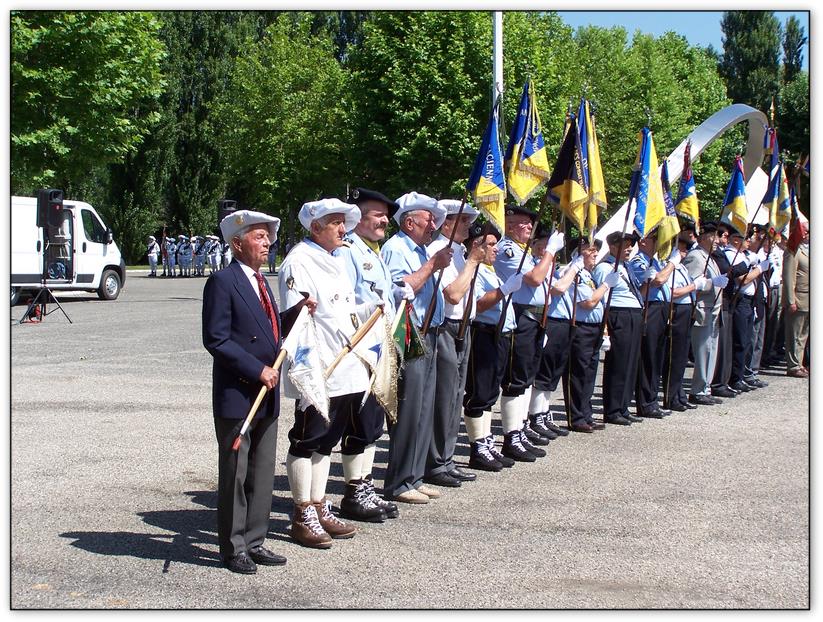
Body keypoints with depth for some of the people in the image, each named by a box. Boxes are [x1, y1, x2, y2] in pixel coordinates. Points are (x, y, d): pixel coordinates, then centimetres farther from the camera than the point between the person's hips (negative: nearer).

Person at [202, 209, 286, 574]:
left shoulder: (260, 282, 16)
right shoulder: (222, 283, -11)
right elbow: (216, 340, -16)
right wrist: (257, 369, -18)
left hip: (266, 394, 8)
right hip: (236, 395, -8)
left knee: (263, 474, 13)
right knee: (234, 473, 2)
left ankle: (254, 542, 23)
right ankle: (233, 548, 11)